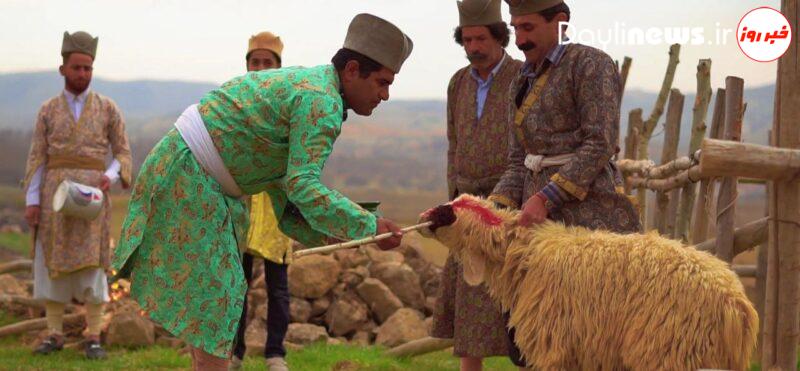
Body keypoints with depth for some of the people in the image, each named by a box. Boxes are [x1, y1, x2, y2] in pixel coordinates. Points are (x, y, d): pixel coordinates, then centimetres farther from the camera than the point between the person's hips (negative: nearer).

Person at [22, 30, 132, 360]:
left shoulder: (108, 109, 5)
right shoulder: (48, 110, 8)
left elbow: (123, 153, 7)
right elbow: (37, 158, 5)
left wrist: (110, 177, -14)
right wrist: (32, 201, -3)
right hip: (54, 196, 2)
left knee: (92, 266, -5)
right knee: (51, 263, 2)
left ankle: (93, 338, 1)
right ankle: (55, 335, 10)